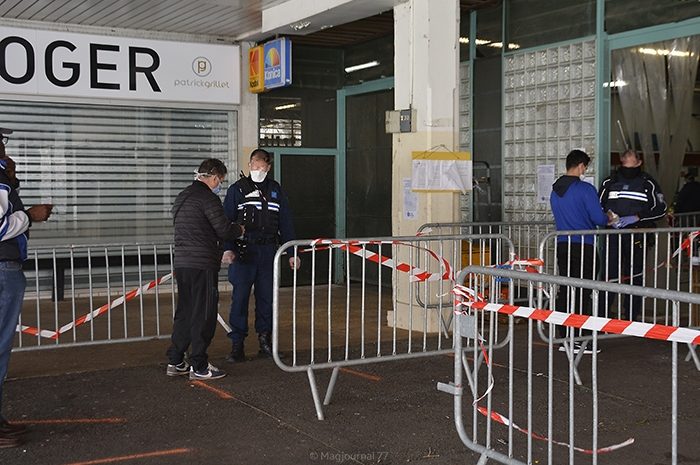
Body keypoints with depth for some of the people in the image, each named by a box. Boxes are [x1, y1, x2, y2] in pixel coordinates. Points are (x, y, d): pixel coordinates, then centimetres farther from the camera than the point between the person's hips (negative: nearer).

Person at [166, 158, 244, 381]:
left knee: (184, 312, 15)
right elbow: (224, 230, -15)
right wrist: (239, 229, 7)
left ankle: (175, 362, 20)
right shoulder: (207, 197, -11)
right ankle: (199, 367, 3)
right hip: (202, 265, -9)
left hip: (182, 263, 9)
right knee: (203, 315, -1)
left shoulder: (182, 197, 18)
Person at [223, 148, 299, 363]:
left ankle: (265, 340, 19)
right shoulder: (237, 189, 3)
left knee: (266, 297, 7)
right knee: (240, 298, -3)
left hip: (268, 251, 3)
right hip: (243, 251, -2)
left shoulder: (275, 189, 11)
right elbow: (227, 221, 0)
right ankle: (237, 345, 2)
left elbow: (285, 222, 14)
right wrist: (228, 248, -13)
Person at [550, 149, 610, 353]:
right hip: (583, 246, -7)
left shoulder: (555, 190, 11)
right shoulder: (585, 189, -12)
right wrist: (608, 219, 9)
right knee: (582, 293, -1)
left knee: (565, 291, 10)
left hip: (562, 246, 7)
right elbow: (598, 218, -15)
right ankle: (578, 340, 0)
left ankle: (564, 338, 13)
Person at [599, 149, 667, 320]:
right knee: (609, 274, -7)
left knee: (635, 277, 5)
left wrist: (636, 217, -12)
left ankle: (632, 316, 14)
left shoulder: (648, 183, 4)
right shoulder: (610, 182, 9)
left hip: (637, 237, 0)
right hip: (614, 235, 1)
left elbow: (660, 209, 1)